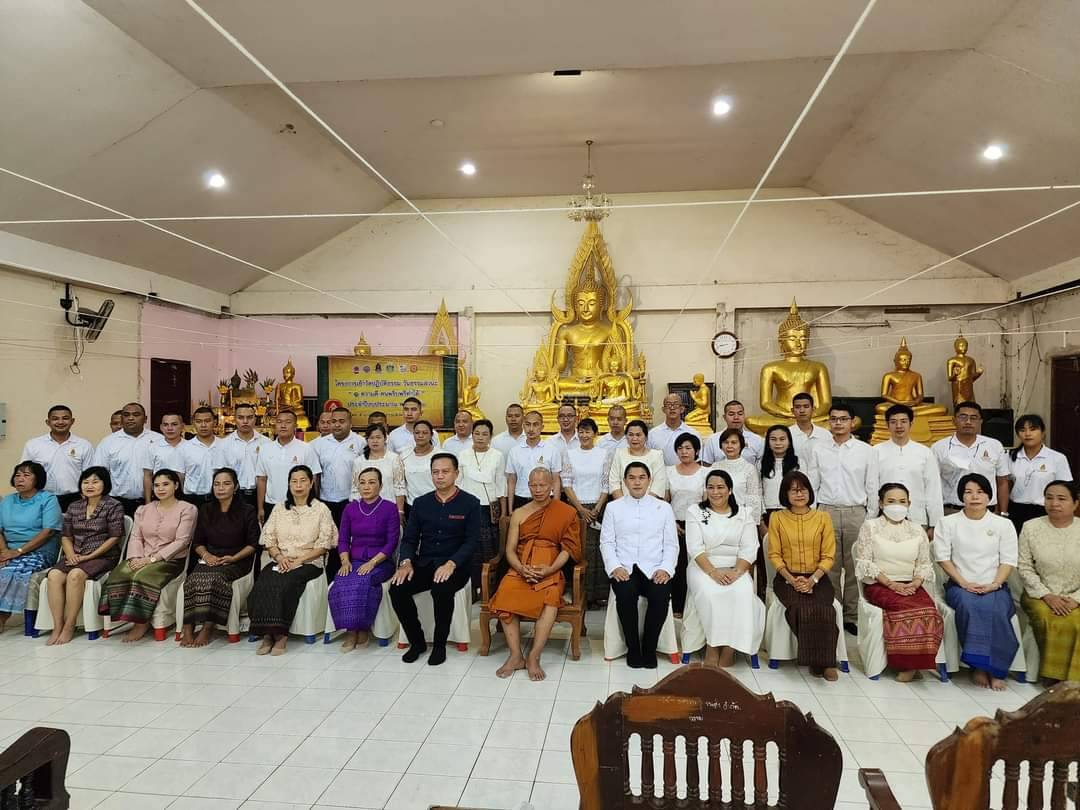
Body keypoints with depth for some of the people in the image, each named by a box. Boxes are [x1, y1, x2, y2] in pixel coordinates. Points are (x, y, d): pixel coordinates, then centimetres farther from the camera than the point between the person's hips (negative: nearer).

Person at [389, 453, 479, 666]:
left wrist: (451, 564, -24)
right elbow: (409, 538, 9)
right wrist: (406, 562, -11)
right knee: (397, 588, -22)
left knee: (441, 590, -35)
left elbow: (471, 541, -9)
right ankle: (416, 641, 0)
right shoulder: (421, 503, 11)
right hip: (424, 564, 4)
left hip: (454, 566, -4)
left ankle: (439, 645, -10)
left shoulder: (470, 503, -1)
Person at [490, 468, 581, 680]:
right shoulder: (519, 514, 12)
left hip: (550, 571, -2)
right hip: (520, 570, 2)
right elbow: (510, 550, 8)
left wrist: (549, 570, -14)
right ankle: (515, 656, -19)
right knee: (505, 596, -28)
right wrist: (522, 569, -11)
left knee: (551, 600, -34)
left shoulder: (566, 512, 5)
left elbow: (568, 548, 0)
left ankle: (533, 657, -26)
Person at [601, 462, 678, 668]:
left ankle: (649, 648, -7)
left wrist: (666, 569, -8)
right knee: (625, 594, -33)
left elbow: (671, 544, 9)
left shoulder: (664, 507, 13)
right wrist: (614, 567, -11)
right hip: (624, 568, 0)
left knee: (661, 595, -31)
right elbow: (606, 542, 6)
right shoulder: (613, 507, 12)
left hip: (654, 569, 1)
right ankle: (632, 648, -10)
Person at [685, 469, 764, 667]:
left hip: (735, 570, 1)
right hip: (703, 568, -1)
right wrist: (713, 572, -18)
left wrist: (736, 572, -16)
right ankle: (713, 647, -17)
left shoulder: (743, 515, 11)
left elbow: (749, 550, 1)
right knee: (710, 594, -32)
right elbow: (695, 548, -5)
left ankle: (730, 649, -19)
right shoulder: (695, 511, 6)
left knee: (742, 593, -30)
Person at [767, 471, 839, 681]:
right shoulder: (777, 518, 6)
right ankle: (815, 660, -12)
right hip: (787, 578, 0)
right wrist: (791, 579, -12)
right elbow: (774, 555, 3)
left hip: (817, 578, 1)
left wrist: (812, 580, -12)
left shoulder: (822, 518, 7)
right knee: (803, 609, -30)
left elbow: (828, 556, 3)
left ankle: (825, 661, -14)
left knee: (822, 610, -30)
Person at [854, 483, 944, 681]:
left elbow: (924, 564, 13)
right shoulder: (870, 526, 4)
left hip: (911, 586, 3)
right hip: (879, 585, -3)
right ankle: (906, 662, -18)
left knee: (928, 609, -29)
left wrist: (915, 583, -8)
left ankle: (912, 661, -16)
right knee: (906, 607, -33)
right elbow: (864, 562, -3)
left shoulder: (917, 530, 16)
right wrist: (891, 583, -13)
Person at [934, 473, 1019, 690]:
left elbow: (1008, 560, 4)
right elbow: (943, 557, 3)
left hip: (994, 587, 0)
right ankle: (978, 665, -23)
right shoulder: (949, 522, 9)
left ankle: (996, 669, -20)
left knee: (996, 610, -33)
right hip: (960, 586, 0)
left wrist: (994, 584, -12)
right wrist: (963, 583, -10)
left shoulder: (1003, 524, 11)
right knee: (969, 606, -34)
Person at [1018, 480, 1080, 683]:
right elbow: (1025, 568, 1)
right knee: (1052, 623, -29)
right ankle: (1053, 678, -10)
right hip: (1041, 595, 0)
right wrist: (1047, 595, -10)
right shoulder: (1031, 527, 0)